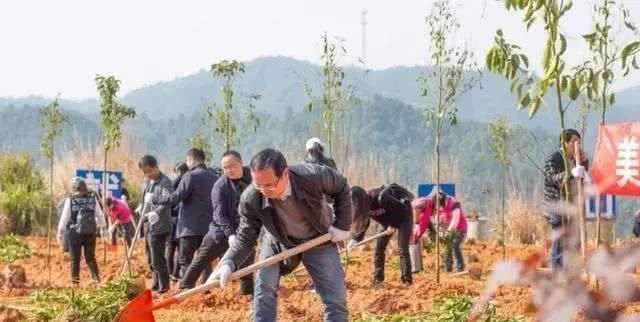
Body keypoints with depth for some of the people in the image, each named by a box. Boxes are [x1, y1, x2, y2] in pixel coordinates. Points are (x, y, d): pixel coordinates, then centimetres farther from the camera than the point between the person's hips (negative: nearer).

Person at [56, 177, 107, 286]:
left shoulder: (70, 200, -6)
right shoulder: (92, 198, 1)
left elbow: (64, 217, -4)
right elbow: (100, 215, 9)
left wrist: (60, 232, 4)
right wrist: (103, 228, 21)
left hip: (75, 233, -2)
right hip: (91, 233, 2)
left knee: (75, 259, 6)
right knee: (90, 258, 13)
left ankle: (75, 281, 6)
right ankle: (96, 278, 4)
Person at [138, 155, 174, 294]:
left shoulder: (165, 182, -15)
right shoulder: (148, 182, 14)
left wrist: (157, 213, -47)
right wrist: (143, 216, 18)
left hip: (159, 226, -10)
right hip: (148, 226, 10)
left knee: (157, 259, -10)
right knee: (151, 260, 17)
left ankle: (163, 288, -4)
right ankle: (156, 286, 27)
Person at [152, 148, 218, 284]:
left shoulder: (190, 176, -11)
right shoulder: (214, 177, 9)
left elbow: (175, 198, -14)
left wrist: (155, 199, -2)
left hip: (191, 227, -6)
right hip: (209, 226, 6)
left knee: (185, 260, -1)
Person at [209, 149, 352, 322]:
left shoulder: (313, 176, -36)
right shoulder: (250, 199, -31)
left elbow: (341, 187, -14)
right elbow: (245, 237, -21)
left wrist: (342, 226, -14)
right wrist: (228, 264, -39)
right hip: (278, 242, 1)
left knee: (336, 299, -4)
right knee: (264, 290, -12)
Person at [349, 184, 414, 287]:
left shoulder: (380, 198, -38)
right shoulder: (365, 205, -15)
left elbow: (402, 208, -29)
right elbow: (363, 223, -3)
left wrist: (393, 225, -20)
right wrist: (355, 239, -14)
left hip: (403, 216, -8)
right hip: (389, 220, 8)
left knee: (402, 249, -12)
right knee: (379, 247, 3)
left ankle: (407, 281, -7)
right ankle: (378, 278, 13)